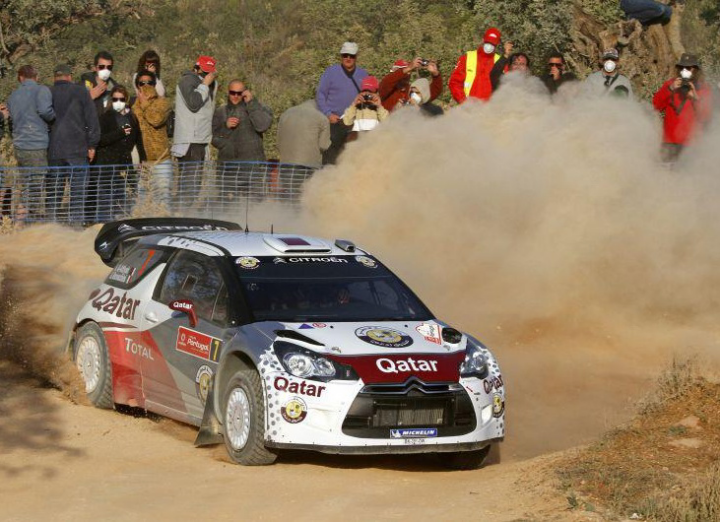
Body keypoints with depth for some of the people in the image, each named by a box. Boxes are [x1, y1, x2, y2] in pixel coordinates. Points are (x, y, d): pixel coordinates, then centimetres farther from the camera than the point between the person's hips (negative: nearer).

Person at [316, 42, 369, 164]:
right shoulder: (331, 72, 3)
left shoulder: (363, 75, 13)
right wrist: (328, 114, -10)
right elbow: (320, 95, 2)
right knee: (329, 155, -9)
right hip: (334, 122, -4)